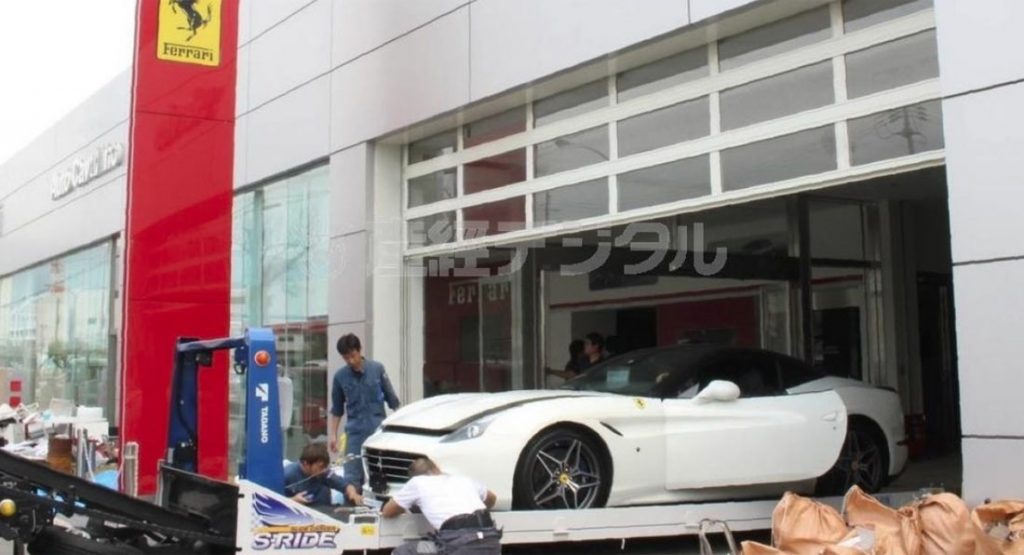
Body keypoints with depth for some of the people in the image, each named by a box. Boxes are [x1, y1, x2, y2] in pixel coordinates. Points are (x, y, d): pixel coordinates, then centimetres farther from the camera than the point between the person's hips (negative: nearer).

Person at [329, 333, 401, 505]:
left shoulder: (377, 369, -3)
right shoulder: (340, 376, 1)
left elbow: (393, 401, 5)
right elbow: (336, 410, 11)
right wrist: (332, 435, 5)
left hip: (379, 430, 0)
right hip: (355, 431, 1)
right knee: (352, 474, -9)